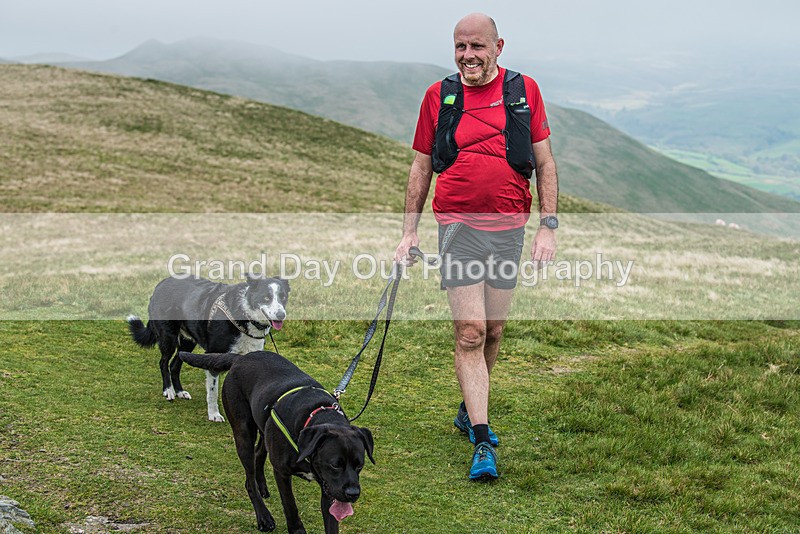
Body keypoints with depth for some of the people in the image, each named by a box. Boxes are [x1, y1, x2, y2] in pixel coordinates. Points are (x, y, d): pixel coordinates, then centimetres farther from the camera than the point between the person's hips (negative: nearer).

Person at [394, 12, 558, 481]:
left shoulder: (525, 90, 4)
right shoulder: (439, 95, 3)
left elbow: (545, 162, 6)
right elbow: (421, 167, 10)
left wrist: (548, 226, -2)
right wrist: (410, 230, 6)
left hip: (509, 228, 2)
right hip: (459, 226, -2)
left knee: (494, 331, 12)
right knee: (470, 332, -9)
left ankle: (470, 411, 34)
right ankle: (482, 445, -8)